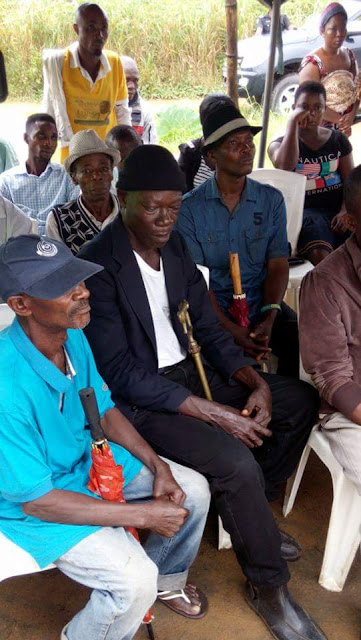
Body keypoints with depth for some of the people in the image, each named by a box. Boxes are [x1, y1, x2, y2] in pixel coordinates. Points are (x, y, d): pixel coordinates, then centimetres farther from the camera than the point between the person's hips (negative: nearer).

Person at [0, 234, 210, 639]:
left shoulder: (73, 336, -12)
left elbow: (104, 411, 4)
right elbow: (36, 499, -27)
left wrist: (157, 466, -9)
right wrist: (143, 515, -24)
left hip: (87, 459, 8)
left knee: (194, 490, 5)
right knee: (135, 580, -22)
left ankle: (167, 580, 34)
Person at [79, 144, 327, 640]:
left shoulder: (174, 244, 4)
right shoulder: (98, 265, -20)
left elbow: (207, 326, 7)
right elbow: (122, 374, -23)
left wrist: (255, 383, -9)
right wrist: (216, 414, -24)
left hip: (189, 371, 8)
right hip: (138, 397, -8)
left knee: (300, 399, 4)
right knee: (236, 462, -27)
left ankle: (251, 515, 20)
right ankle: (268, 586, 2)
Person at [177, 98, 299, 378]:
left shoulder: (271, 200, 7)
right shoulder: (190, 208, -3)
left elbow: (278, 264, 3)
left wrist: (269, 317, -14)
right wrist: (230, 329, -18)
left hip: (262, 306, 3)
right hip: (212, 313, -3)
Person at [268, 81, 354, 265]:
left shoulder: (338, 140, 16)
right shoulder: (279, 144, 9)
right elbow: (286, 166, -17)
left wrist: (345, 212, -11)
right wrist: (293, 121, -10)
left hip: (338, 209, 3)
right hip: (305, 211, -2)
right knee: (320, 254, -34)